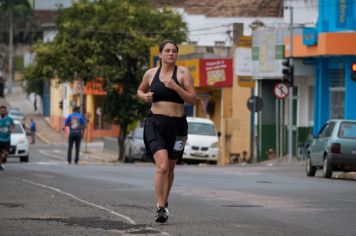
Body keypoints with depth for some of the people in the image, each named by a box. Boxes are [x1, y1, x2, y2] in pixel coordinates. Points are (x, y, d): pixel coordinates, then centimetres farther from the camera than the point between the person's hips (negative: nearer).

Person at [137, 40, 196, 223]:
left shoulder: (183, 73, 0)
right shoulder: (150, 74, 7)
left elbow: (192, 100, -6)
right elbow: (140, 91, 25)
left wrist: (175, 86, -18)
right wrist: (144, 96, 2)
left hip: (177, 125, 1)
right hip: (155, 123, -1)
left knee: (170, 168, 14)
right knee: (162, 166, -18)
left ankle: (164, 202, 36)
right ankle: (161, 208, -15)